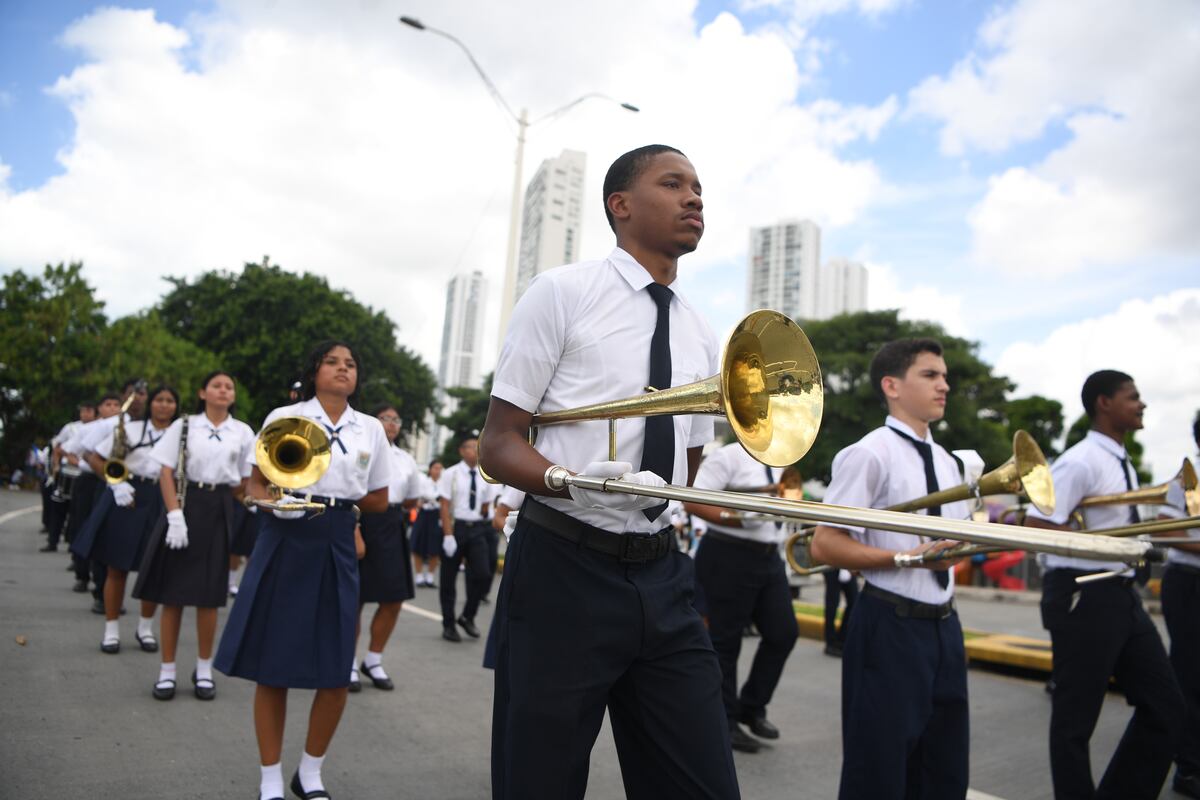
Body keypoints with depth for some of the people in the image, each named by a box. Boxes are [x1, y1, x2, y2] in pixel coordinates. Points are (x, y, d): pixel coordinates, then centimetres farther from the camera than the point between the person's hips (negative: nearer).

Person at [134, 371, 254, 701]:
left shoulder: (243, 432, 7)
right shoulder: (183, 426, 3)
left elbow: (245, 482, 13)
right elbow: (166, 473, -4)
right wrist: (175, 515, -14)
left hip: (219, 511, 1)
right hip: (185, 504, -1)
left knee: (208, 594, 4)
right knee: (173, 592, 1)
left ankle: (204, 670, 17)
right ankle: (167, 670, 12)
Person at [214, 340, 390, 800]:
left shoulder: (371, 429, 7)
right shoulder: (284, 417, 1)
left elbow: (379, 500, 14)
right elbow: (255, 485, 1)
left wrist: (337, 501, 6)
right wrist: (276, 502, -18)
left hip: (337, 548, 2)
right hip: (285, 543, -2)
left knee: (336, 672, 4)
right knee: (272, 665, 4)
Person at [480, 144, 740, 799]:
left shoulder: (702, 335, 14)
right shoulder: (562, 294, -3)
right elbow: (498, 445, -7)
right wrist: (579, 483, -23)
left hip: (661, 579, 5)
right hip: (563, 572, -5)